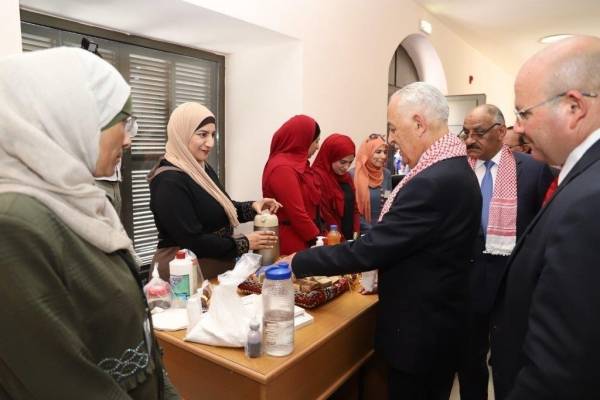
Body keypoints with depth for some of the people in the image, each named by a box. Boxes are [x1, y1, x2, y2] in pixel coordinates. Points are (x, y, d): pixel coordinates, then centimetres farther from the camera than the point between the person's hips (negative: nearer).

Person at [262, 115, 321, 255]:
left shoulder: (295, 163, 11)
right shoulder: (283, 168, -19)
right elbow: (297, 214, -22)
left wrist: (315, 236, 5)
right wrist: (316, 238, -11)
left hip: (298, 239, 9)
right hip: (288, 242, -9)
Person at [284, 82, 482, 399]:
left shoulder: (433, 182, -29)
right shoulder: (454, 168, 3)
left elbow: (369, 249, -27)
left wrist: (298, 262, -16)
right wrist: (383, 274, 11)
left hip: (420, 328, -9)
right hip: (436, 320, 9)